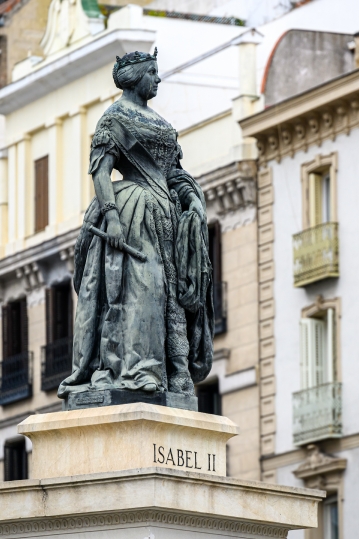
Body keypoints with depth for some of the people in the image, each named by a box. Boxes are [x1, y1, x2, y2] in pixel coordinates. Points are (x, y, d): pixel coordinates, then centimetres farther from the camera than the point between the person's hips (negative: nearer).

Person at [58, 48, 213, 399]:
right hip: (133, 213, -8)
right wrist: (111, 215, -23)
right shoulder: (115, 117, -2)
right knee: (136, 288, -16)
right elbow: (100, 170, -12)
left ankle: (173, 375, 1)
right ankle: (131, 369, -21)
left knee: (168, 294, 3)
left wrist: (194, 199, 4)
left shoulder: (155, 121, 22)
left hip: (164, 216, 8)